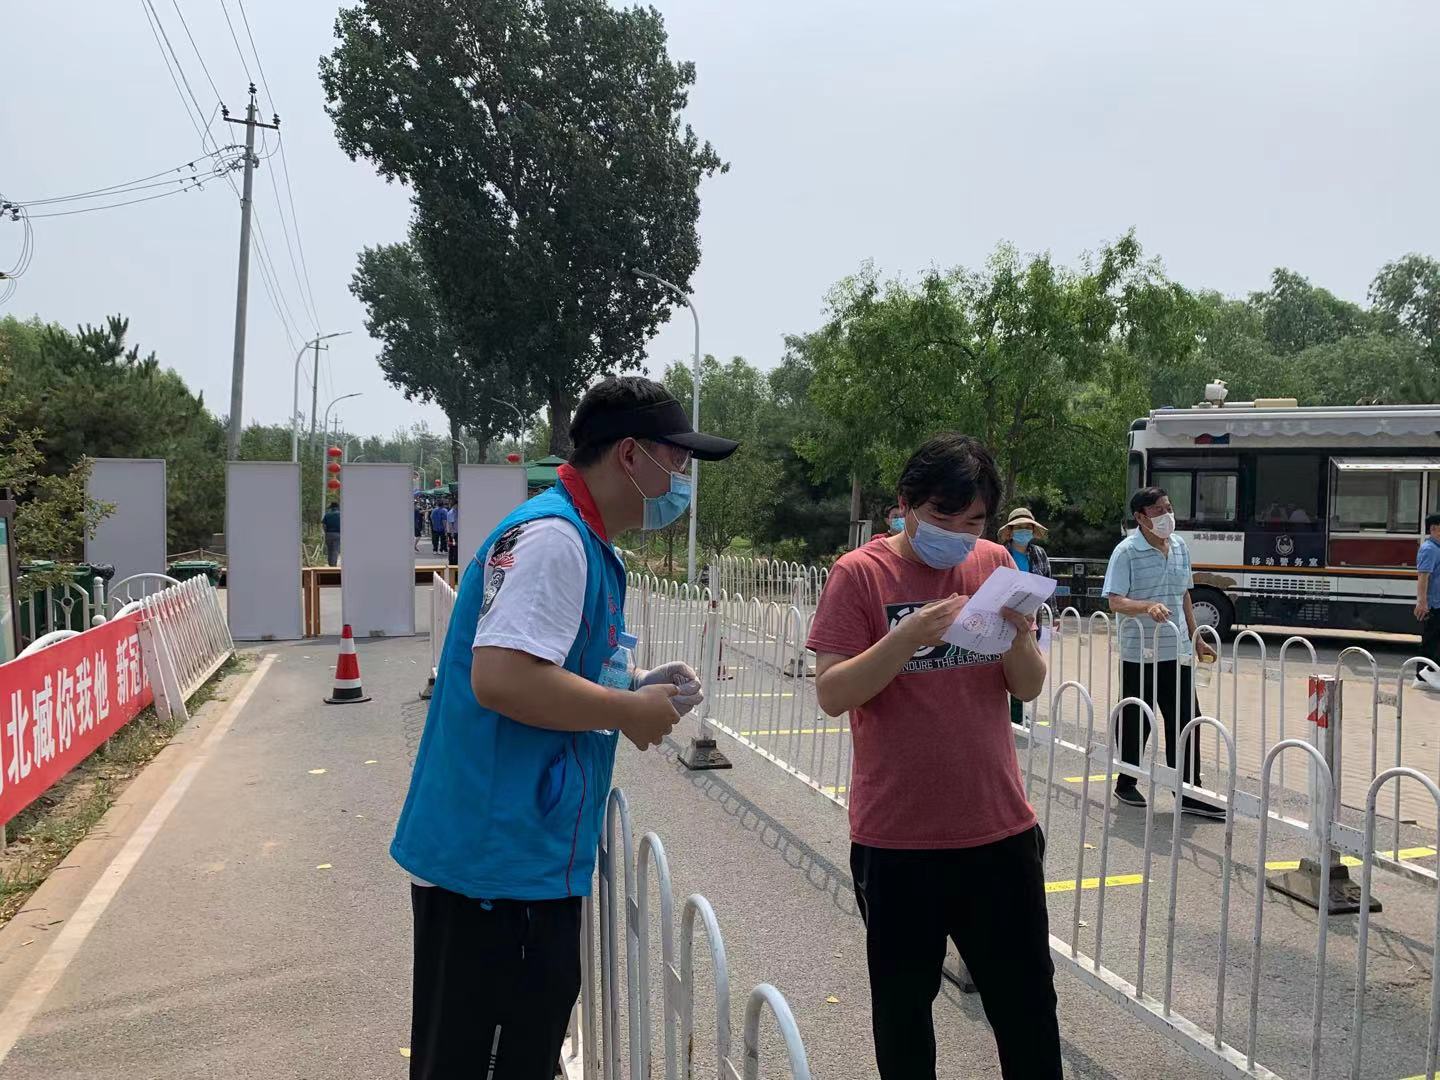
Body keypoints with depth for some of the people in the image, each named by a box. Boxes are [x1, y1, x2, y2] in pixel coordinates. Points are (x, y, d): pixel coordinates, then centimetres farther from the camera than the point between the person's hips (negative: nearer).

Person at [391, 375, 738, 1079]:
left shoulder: (584, 544, 14)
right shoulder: (550, 537, -18)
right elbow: (501, 678, -28)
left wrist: (635, 686, 7)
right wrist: (633, 713, -16)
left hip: (517, 858, 10)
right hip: (500, 862, -10)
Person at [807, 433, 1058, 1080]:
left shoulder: (994, 565, 4)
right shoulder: (859, 574, -7)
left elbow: (1028, 689, 5)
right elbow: (831, 695, -13)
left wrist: (1020, 637, -16)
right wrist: (905, 638, -27)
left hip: (1001, 829, 3)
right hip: (897, 838, -3)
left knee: (1027, 1001, 13)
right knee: (903, 1001, 12)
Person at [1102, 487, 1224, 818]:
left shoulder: (1180, 546, 10)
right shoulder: (1127, 551, -10)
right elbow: (1115, 601, -15)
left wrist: (1197, 638, 20)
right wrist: (1148, 606, -33)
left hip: (1177, 651, 5)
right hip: (1139, 653, -5)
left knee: (1184, 722, 4)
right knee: (1135, 722, 6)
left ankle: (1189, 793, 10)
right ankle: (1126, 784, 24)